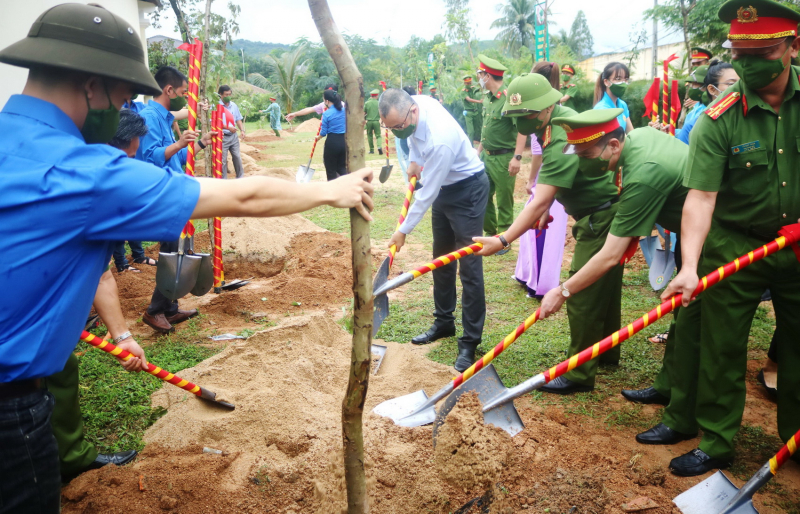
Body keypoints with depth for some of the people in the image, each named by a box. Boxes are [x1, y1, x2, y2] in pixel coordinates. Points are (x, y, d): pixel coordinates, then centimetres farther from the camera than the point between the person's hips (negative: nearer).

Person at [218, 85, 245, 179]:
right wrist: (228, 128, -20)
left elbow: (238, 119, 14)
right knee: (223, 160, 1)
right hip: (223, 137, -5)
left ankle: (240, 178, 20)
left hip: (234, 136, 5)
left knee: (237, 157, 9)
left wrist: (242, 130, -3)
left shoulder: (234, 105, 8)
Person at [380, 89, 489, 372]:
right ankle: (444, 322, 30)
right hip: (442, 187, 9)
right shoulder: (416, 103, -13)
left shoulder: (439, 140, -37)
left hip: (467, 190, -9)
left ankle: (470, 342, 0)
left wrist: (404, 230, -18)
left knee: (469, 266, -8)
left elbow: (426, 194, -27)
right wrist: (415, 160, 3)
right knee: (441, 258, 16)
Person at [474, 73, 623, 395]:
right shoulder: (561, 115, 3)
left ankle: (579, 375, 4)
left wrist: (503, 241, -37)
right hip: (604, 214, 10)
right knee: (605, 286, 21)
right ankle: (607, 352, 38)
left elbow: (539, 203, -34)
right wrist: (546, 211, 6)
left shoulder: (560, 143, -28)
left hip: (601, 219, -10)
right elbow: (554, 181, 14)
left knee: (584, 297, -6)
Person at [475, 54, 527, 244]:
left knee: (504, 201, 3)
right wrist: (479, 150, 22)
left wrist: (517, 157, -26)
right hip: (486, 156, 8)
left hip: (503, 158, -8)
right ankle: (490, 232, 29)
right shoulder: (487, 98, 10)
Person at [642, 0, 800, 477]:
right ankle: (716, 444, 22)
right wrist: (690, 266, -33)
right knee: (722, 350, 5)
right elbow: (700, 197, -22)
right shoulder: (718, 120, -15)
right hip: (734, 249, -2)